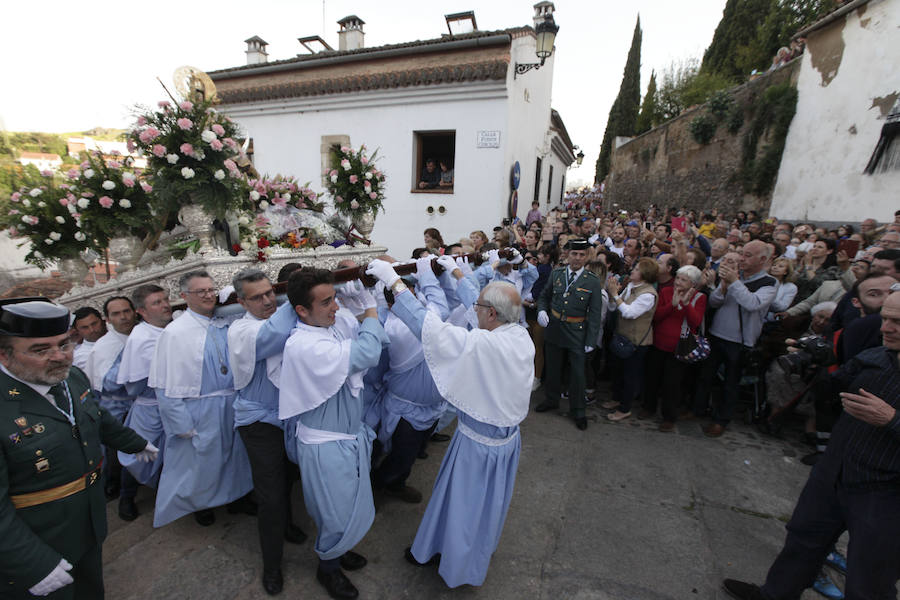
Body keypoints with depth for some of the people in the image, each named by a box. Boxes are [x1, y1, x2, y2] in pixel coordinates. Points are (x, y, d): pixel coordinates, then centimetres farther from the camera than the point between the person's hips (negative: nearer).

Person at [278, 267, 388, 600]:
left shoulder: (338, 321, -7)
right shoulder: (303, 346, -31)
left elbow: (377, 339, 0)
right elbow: (367, 354, -35)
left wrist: (362, 310, -11)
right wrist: (369, 308, -21)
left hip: (350, 434, 8)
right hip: (326, 445, -7)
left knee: (352, 507, 27)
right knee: (338, 514, 15)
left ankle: (337, 549, 55)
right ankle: (328, 567, 45)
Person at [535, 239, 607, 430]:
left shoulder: (593, 282, -7)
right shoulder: (556, 274, 1)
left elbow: (595, 314, -5)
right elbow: (544, 295, 13)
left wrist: (591, 341, -8)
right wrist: (541, 310, -8)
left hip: (577, 332, -2)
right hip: (553, 329, 3)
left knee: (577, 373, 6)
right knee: (552, 368, 16)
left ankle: (577, 410, 26)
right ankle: (551, 400, 38)